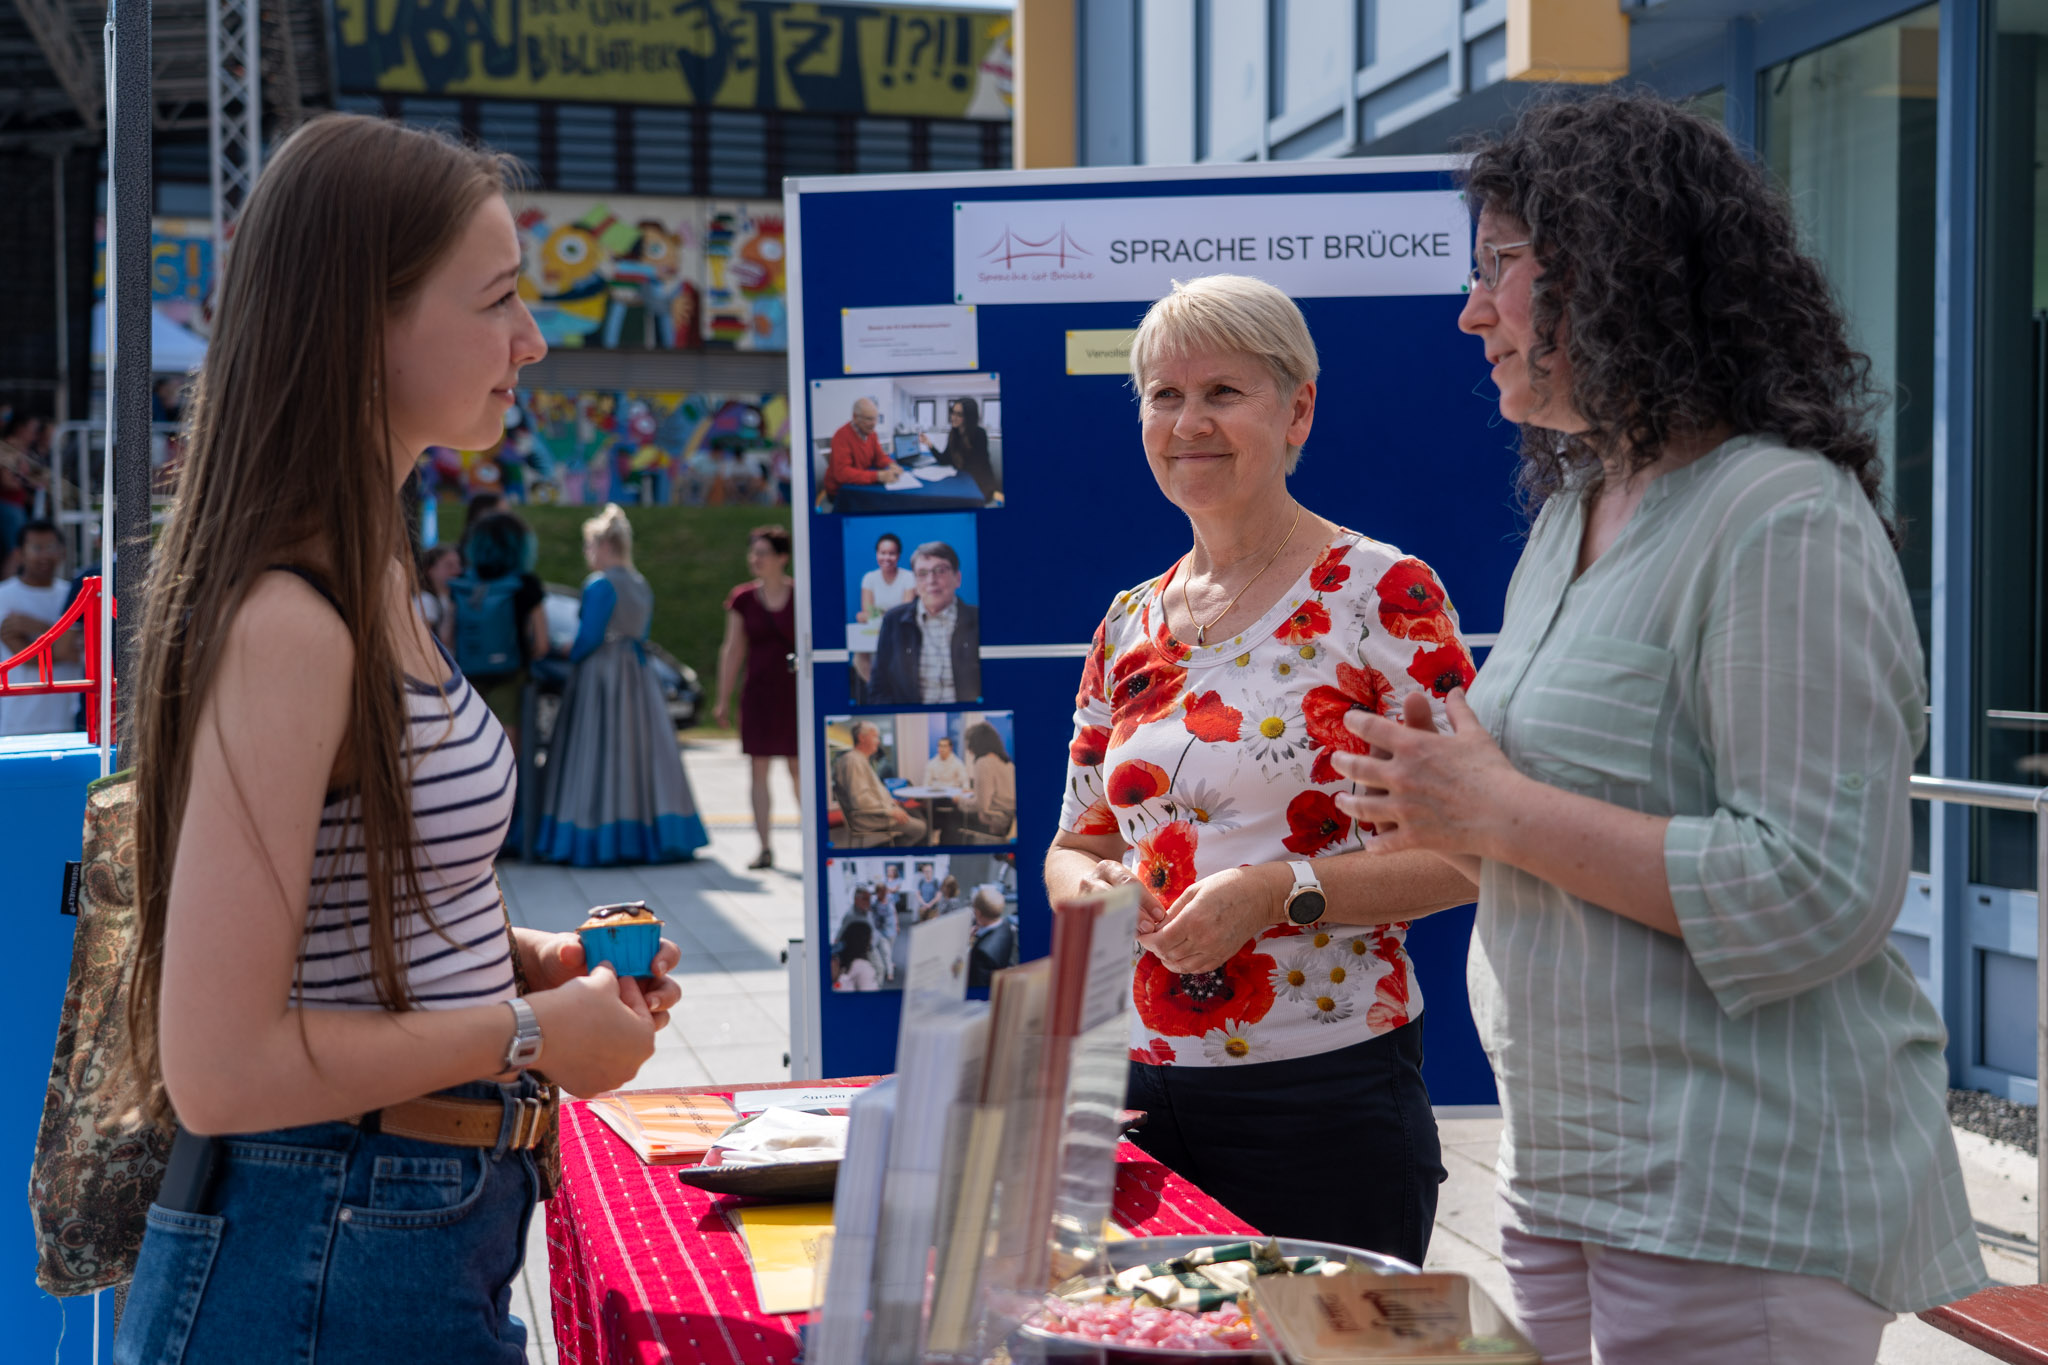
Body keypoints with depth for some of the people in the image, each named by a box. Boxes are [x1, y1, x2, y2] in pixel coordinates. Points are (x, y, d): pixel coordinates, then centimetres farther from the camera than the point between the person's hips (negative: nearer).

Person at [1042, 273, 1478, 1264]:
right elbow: (1076, 839, 18)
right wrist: (1086, 884, -4)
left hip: (1326, 1096, -5)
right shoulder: (1130, 624, 11)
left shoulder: (1383, 596, -7)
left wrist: (1283, 891, -20)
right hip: (1142, 1088, 5)